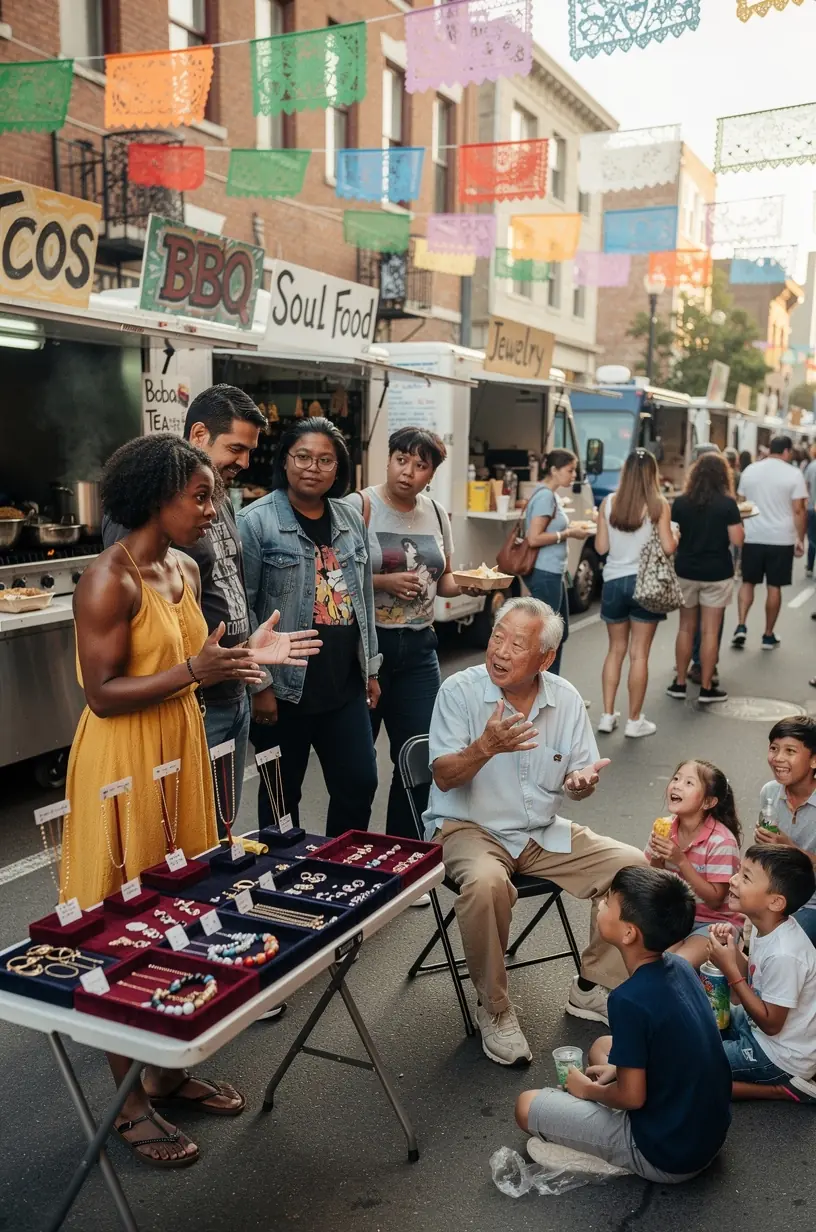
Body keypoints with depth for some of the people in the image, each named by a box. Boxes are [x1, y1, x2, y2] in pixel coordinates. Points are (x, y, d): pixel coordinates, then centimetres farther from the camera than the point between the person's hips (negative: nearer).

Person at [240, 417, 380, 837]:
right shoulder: (257, 522, -9)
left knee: (359, 784, 10)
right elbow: (242, 608, -11)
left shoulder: (352, 521, 9)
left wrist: (370, 668, 15)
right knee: (282, 795, 10)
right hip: (284, 689, -5)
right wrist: (258, 684, -13)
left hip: (345, 685, 5)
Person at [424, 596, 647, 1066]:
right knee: (486, 883, -36)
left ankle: (592, 987, 9)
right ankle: (495, 1010, -12)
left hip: (545, 833, 5)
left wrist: (583, 781, -18)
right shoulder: (460, 691, -12)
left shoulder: (567, 699, 0)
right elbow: (444, 777, -16)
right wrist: (486, 747, -34)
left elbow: (579, 779, 7)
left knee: (633, 866, -9)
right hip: (470, 829, -4)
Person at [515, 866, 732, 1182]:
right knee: (603, 1047, 25)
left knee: (526, 1106, -1)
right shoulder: (678, 966, -4)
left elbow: (632, 1097, -20)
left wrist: (589, 1090, -1)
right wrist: (618, 1067, 8)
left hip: (669, 1154, -8)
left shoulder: (630, 1000, -28)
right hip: (710, 1128, 8)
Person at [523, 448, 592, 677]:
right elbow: (534, 538, -23)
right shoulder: (545, 496, -16)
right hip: (545, 574, -11)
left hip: (553, 573, 11)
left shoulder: (551, 495, 13)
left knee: (560, 632, 18)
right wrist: (568, 533, -17)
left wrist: (571, 529, 5)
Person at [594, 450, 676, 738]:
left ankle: (608, 715, 16)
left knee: (615, 650, 15)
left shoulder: (609, 503, -2)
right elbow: (668, 548, -11)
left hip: (614, 582, 3)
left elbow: (601, 547, 0)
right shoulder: (658, 505, -9)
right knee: (639, 654, 4)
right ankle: (634, 720, 11)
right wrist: (676, 537, 10)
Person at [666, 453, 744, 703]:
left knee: (686, 628, 14)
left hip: (686, 572, 3)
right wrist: (739, 523, 8)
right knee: (710, 631, 3)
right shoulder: (727, 504, -10)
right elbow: (737, 540, -10)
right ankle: (706, 688, 8)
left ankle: (679, 683, 17)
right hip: (717, 574, -2)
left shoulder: (680, 503, -2)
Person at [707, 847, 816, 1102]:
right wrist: (731, 947, -10)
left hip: (780, 1055, -9)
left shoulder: (784, 954, -33)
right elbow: (754, 977, 8)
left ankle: (783, 1088, -4)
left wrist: (729, 970, -25)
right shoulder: (767, 927, -6)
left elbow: (771, 1024, -23)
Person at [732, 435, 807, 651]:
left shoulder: (750, 470, 5)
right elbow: (799, 510, -9)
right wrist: (800, 539, -2)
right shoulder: (793, 474, -6)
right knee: (774, 587, 6)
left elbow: (741, 504, 10)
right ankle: (768, 635, 13)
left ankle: (741, 626, -1)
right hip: (781, 539, -3)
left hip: (752, 537, 3)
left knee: (748, 582, 14)